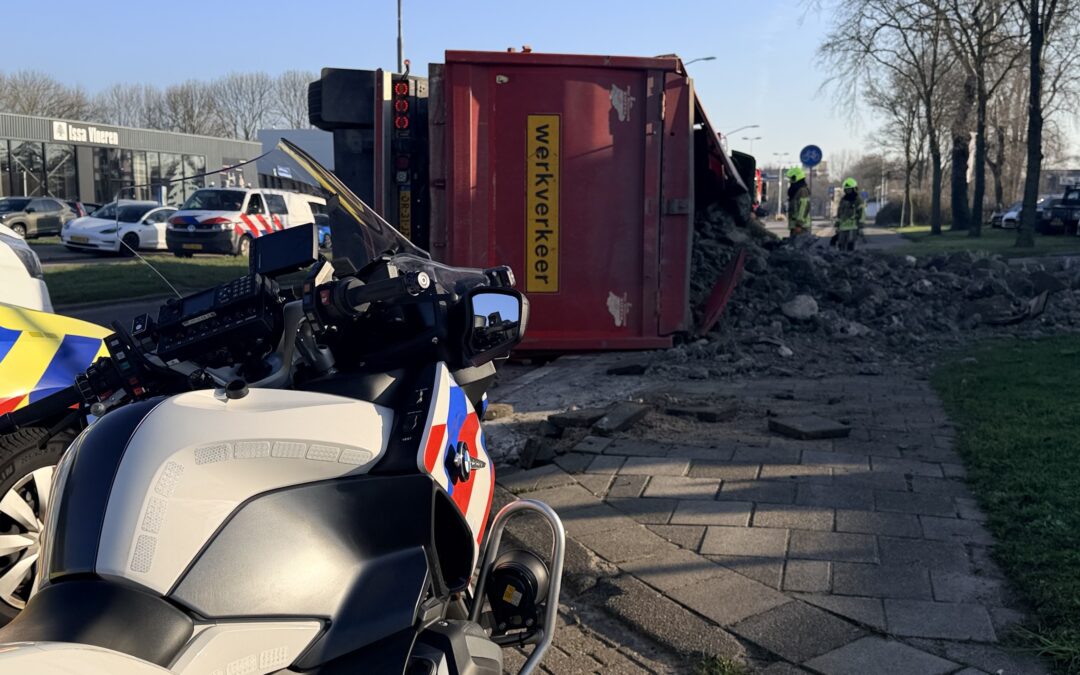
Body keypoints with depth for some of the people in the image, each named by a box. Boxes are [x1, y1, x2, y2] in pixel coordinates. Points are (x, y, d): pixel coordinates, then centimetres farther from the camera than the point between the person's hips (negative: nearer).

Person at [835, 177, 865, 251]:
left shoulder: (858, 200, -1)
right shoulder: (842, 200, 14)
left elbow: (861, 214, -5)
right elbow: (839, 214, 17)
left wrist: (860, 228, -11)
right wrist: (837, 226, 13)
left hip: (853, 226, -5)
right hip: (843, 226, 5)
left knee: (850, 244, -18)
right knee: (841, 246, 1)